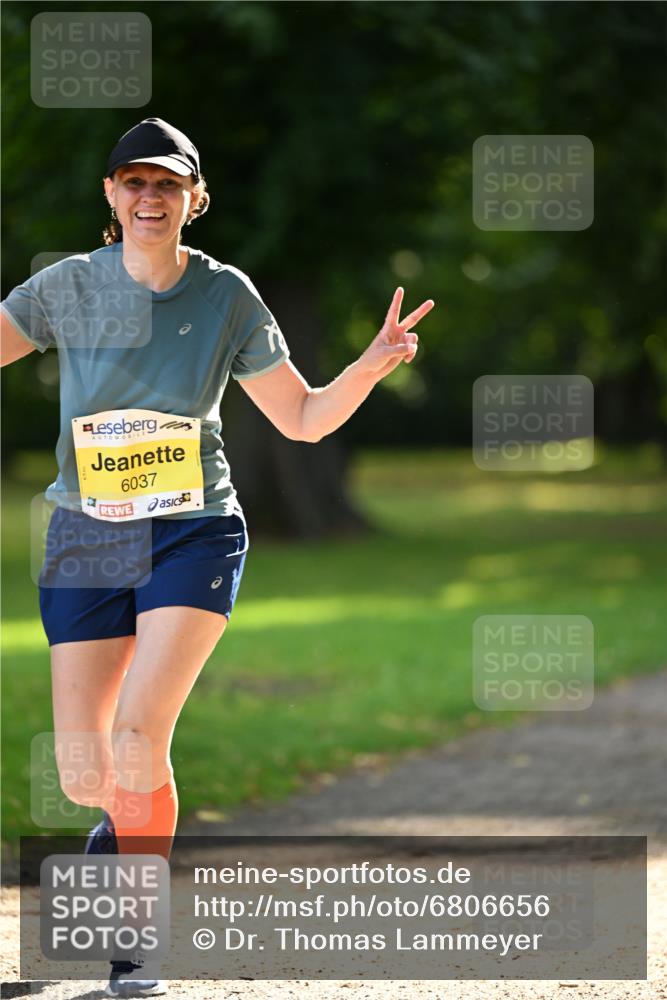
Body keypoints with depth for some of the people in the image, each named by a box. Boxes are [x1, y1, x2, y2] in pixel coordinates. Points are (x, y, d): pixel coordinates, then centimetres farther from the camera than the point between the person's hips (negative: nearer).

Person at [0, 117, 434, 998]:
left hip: (193, 537, -1)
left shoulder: (226, 296, -3)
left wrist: (370, 368, -13)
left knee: (139, 735, -22)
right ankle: (127, 822, 36)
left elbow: (303, 417, 4)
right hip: (86, 541, 1)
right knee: (82, 778, -3)